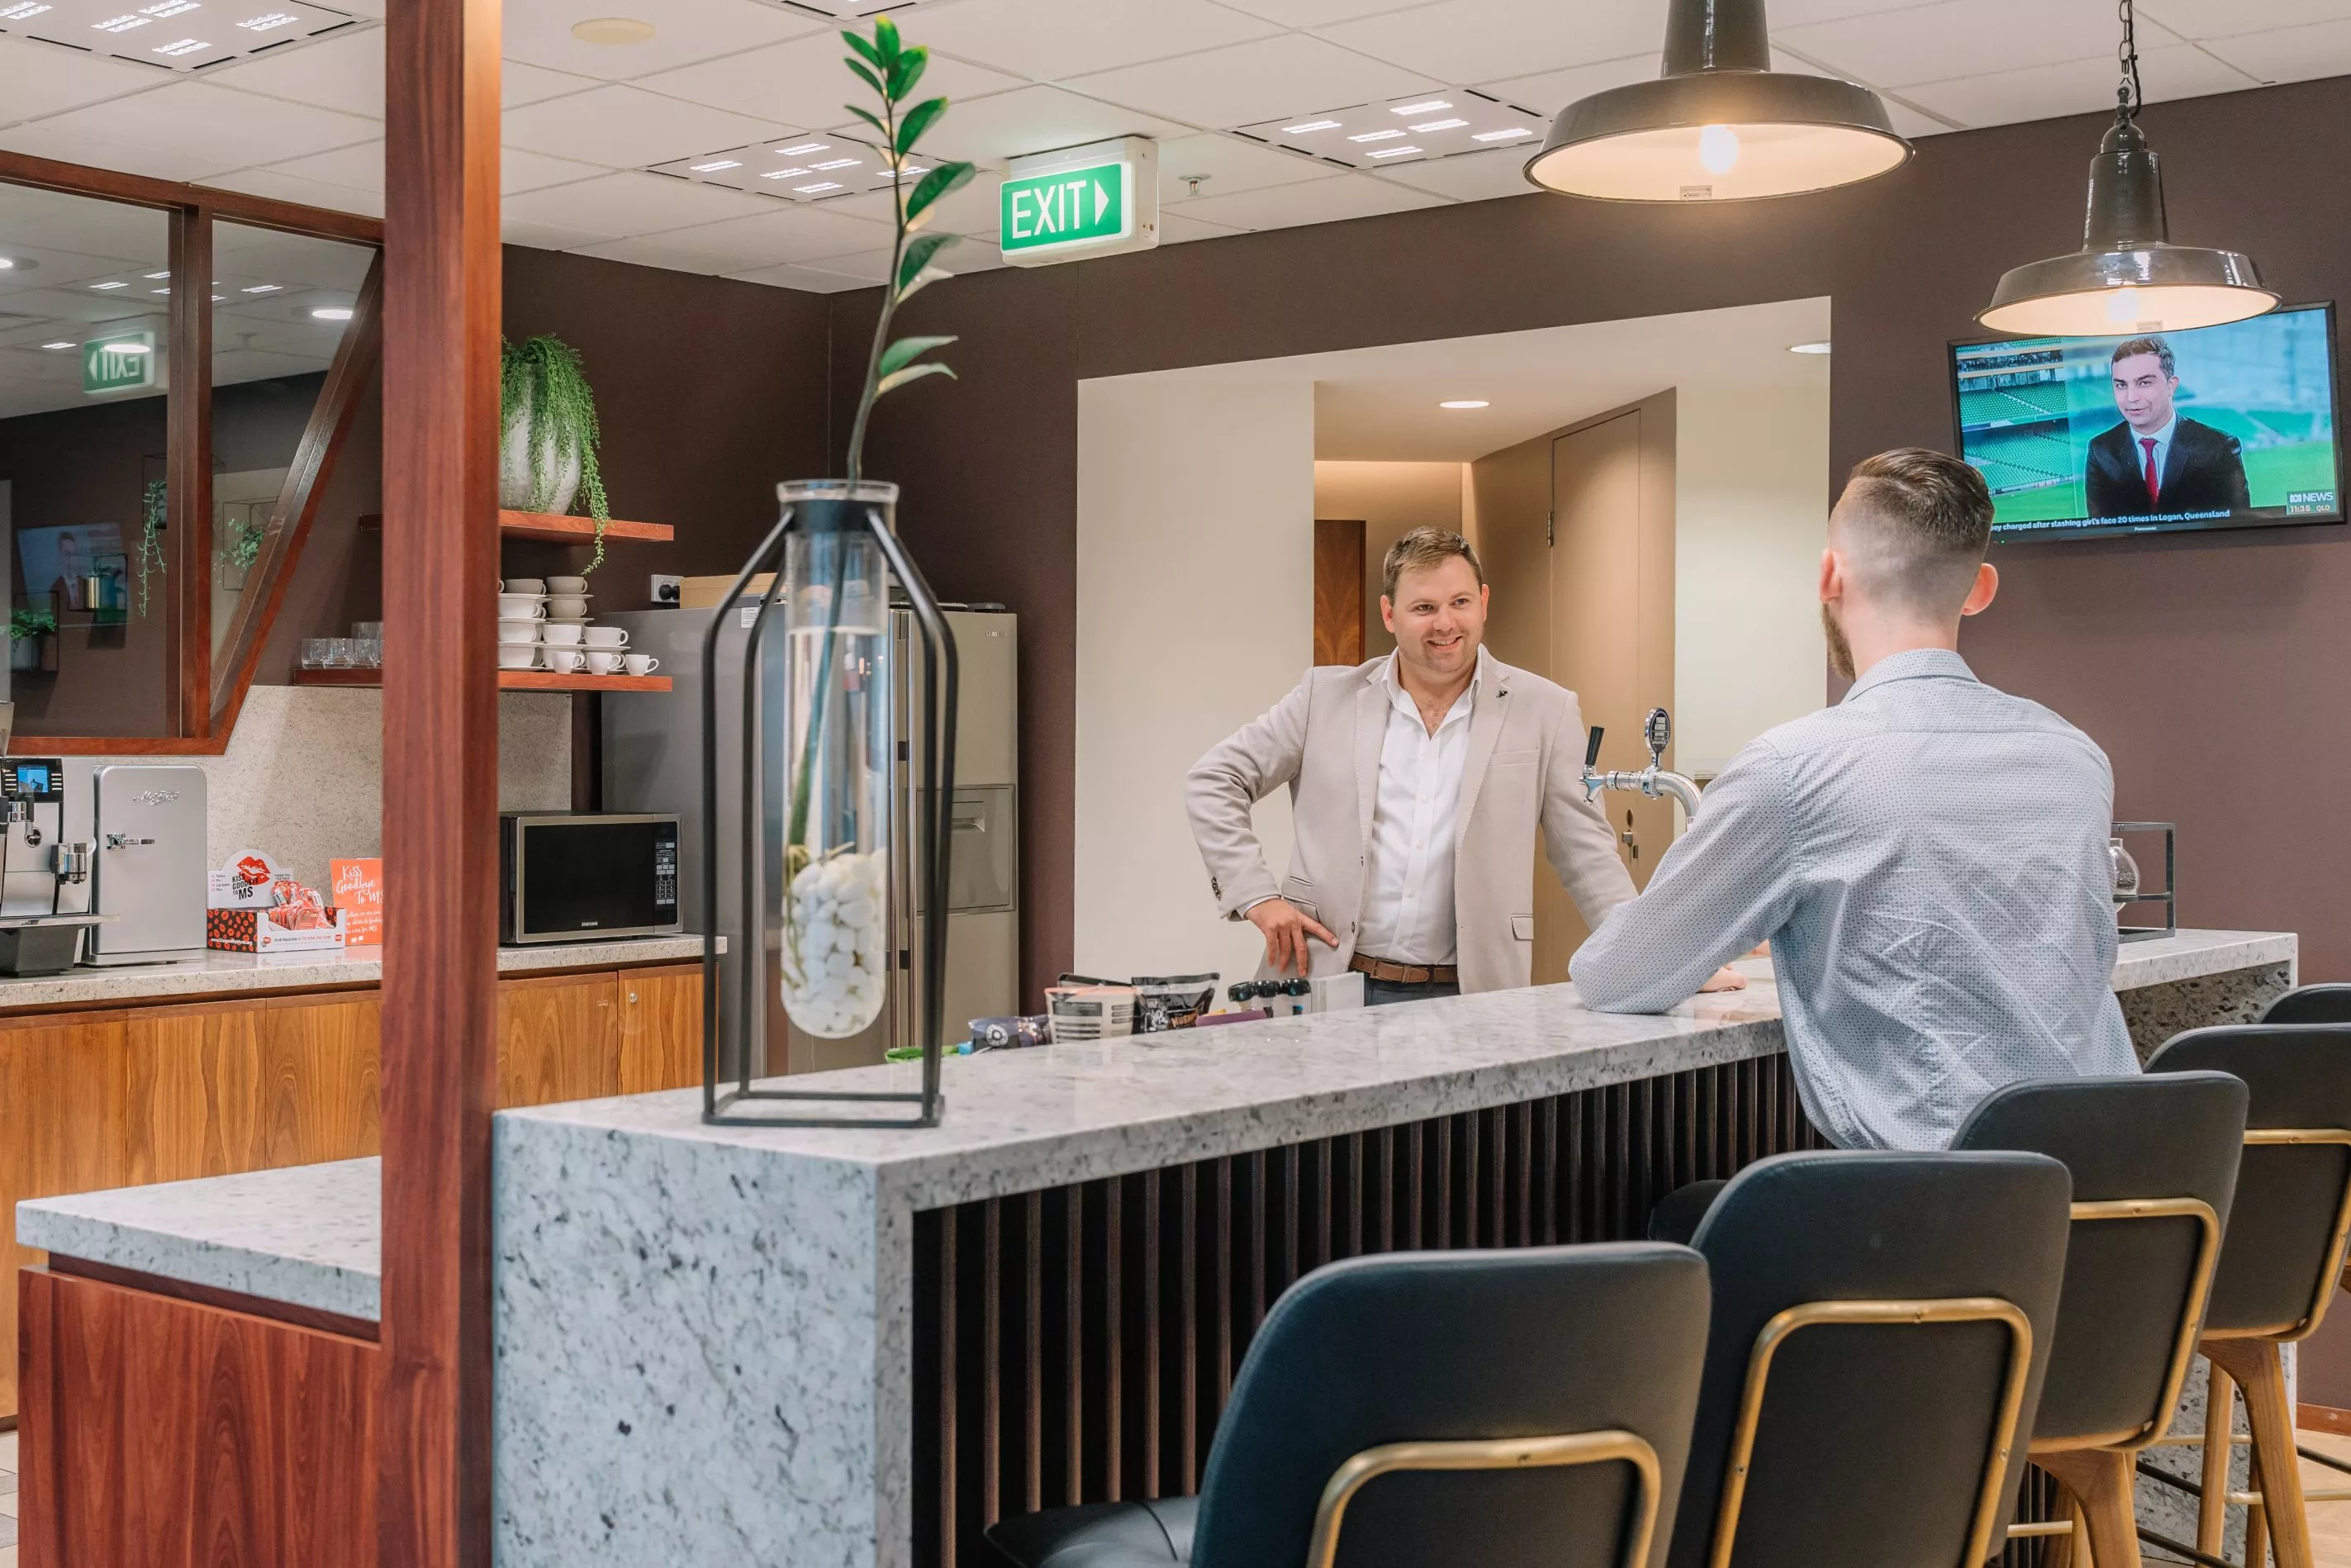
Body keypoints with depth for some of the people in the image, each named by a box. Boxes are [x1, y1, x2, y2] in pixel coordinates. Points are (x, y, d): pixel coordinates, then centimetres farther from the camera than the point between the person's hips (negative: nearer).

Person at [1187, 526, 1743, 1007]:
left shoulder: (1545, 712, 5)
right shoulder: (1328, 698, 6)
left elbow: (1587, 858, 6)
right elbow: (1213, 782, 11)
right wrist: (1256, 895, -1)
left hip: (1472, 998, 0)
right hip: (1334, 991, 0)